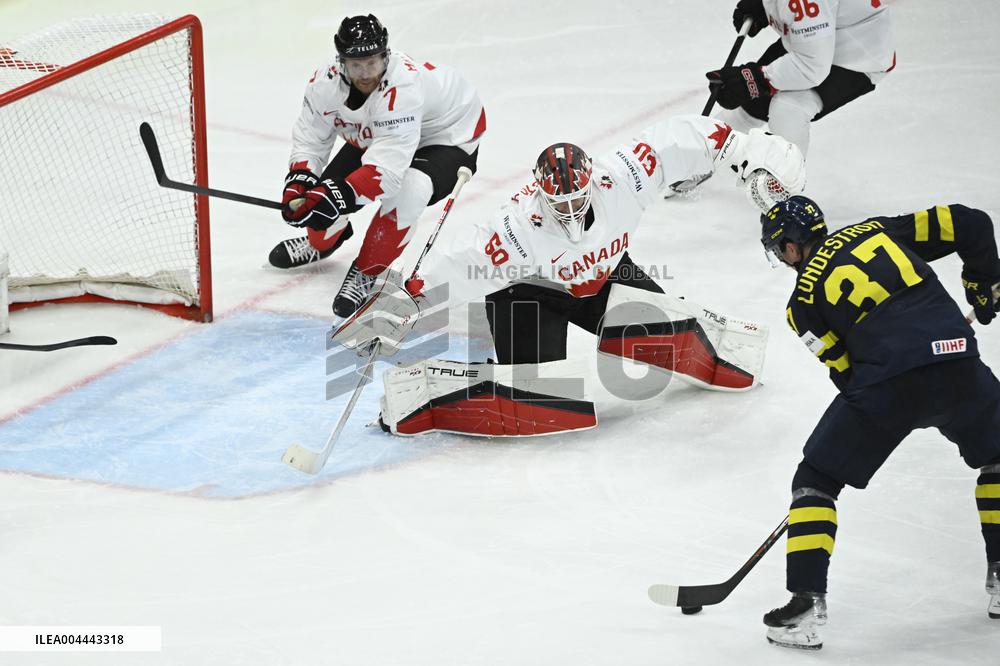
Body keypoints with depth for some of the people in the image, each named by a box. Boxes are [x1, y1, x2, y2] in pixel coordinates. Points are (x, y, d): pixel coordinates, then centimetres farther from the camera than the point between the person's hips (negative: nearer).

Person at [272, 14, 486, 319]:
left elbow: (387, 167, -46)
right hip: (373, 134, 6)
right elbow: (309, 137, -8)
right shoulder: (326, 83, -23)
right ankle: (322, 240, 36)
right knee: (326, 191, -4)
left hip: (448, 136, -6)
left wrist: (336, 195, -54)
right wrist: (298, 181, -26)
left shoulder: (402, 88, -43)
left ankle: (367, 272, -10)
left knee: (405, 192, -34)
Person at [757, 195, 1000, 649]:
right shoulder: (877, 231, 20)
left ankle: (806, 603, 3)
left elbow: (845, 370, 11)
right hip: (959, 363, 4)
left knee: (816, 479, 13)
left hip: (887, 384, -3)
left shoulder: (804, 300, 11)